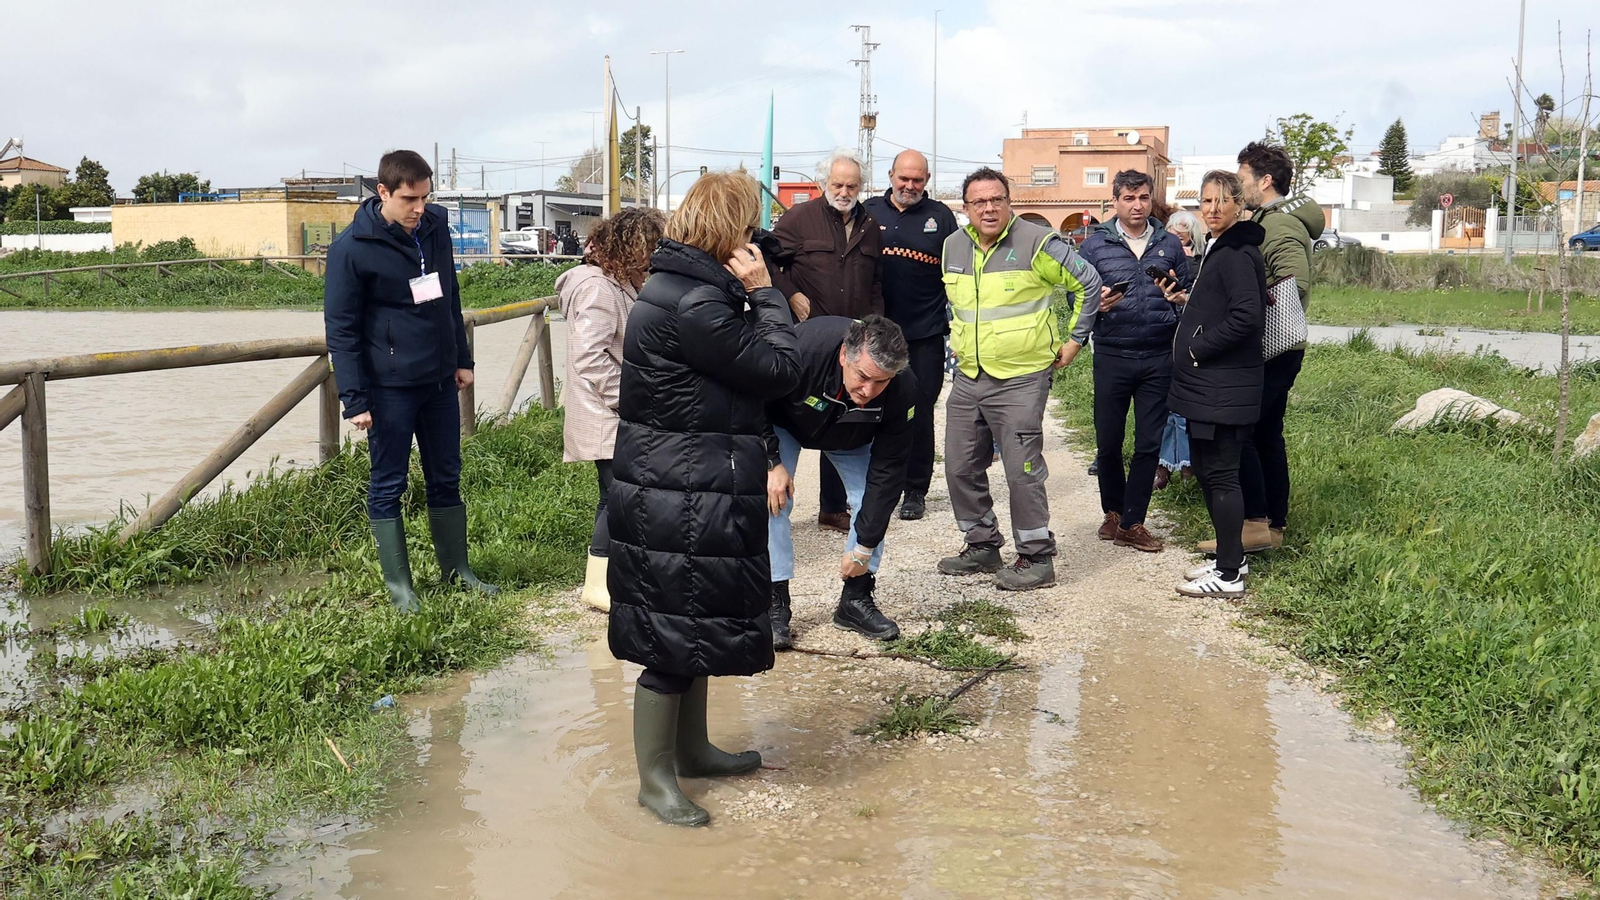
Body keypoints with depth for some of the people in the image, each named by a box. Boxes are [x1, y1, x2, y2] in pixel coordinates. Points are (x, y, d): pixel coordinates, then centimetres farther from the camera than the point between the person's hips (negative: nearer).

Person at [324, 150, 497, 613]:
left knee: (446, 479, 14)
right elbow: (341, 328, -11)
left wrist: (461, 358, 15)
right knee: (388, 486, 5)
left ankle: (456, 569, 26)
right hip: (390, 387, -6)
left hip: (440, 381, 6)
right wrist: (354, 399, -15)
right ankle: (398, 583, 15)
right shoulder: (352, 248, -14)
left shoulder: (435, 226, 3)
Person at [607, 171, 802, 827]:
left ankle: (691, 748, 37)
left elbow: (749, 369, 12)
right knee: (674, 635, 1)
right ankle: (654, 776, 16)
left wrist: (754, 295, 2)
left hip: (695, 494, 11)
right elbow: (780, 370, -18)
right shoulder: (695, 305, -23)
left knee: (695, 625, 22)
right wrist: (764, 293, -11)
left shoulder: (679, 287, 11)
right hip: (683, 501, -11)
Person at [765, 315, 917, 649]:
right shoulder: (803, 349, -45)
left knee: (874, 498, -11)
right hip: (784, 422, -2)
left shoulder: (903, 391, -35)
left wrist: (865, 547, -23)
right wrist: (771, 462, -28)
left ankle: (856, 600, 5)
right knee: (772, 498, -18)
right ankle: (775, 605, -8)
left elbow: (887, 469, -26)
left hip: (852, 438, 2)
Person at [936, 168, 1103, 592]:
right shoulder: (953, 247, 9)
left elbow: (1089, 282, -2)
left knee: (1022, 471, -8)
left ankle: (1037, 558, 4)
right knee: (960, 468, 10)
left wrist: (1074, 339, 1)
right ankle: (982, 545, 26)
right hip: (967, 378, 7)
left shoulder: (1037, 243, -10)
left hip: (1020, 378, -6)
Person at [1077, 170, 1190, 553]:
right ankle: (1113, 511, 29)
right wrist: (1097, 305, -19)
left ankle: (1132, 523, 13)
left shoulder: (1169, 244, 8)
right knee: (1108, 442, 7)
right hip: (1112, 356, -1)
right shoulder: (1095, 244, 3)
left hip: (1158, 358, 1)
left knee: (1149, 445, 3)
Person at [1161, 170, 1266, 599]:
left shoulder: (1237, 253, -15)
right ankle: (1230, 558, 28)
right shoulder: (1217, 248, 16)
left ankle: (1229, 575, 3)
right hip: (1206, 384, 10)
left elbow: (1247, 316, -25)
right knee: (1206, 471, 16)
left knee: (1220, 474, -5)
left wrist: (1197, 350, -17)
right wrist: (1186, 299, 11)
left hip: (1224, 387, -10)